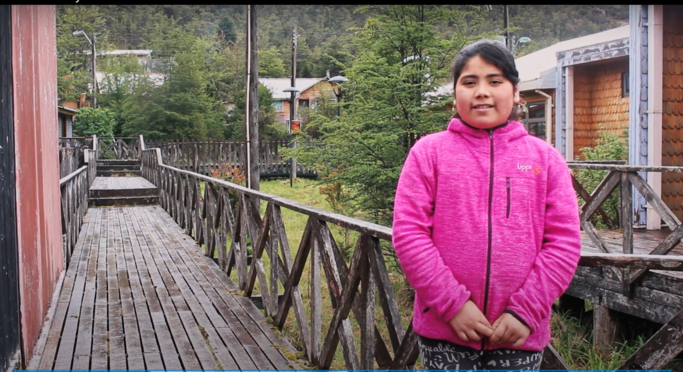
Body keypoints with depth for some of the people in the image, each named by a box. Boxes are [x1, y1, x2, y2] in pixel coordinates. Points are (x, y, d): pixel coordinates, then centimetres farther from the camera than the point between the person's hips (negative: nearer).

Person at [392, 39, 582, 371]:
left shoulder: (545, 158, 5)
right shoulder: (429, 152, 1)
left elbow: (564, 243, 1)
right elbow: (409, 233, -6)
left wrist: (525, 310, -8)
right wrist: (453, 304, -12)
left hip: (519, 334, 1)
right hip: (444, 332, -1)